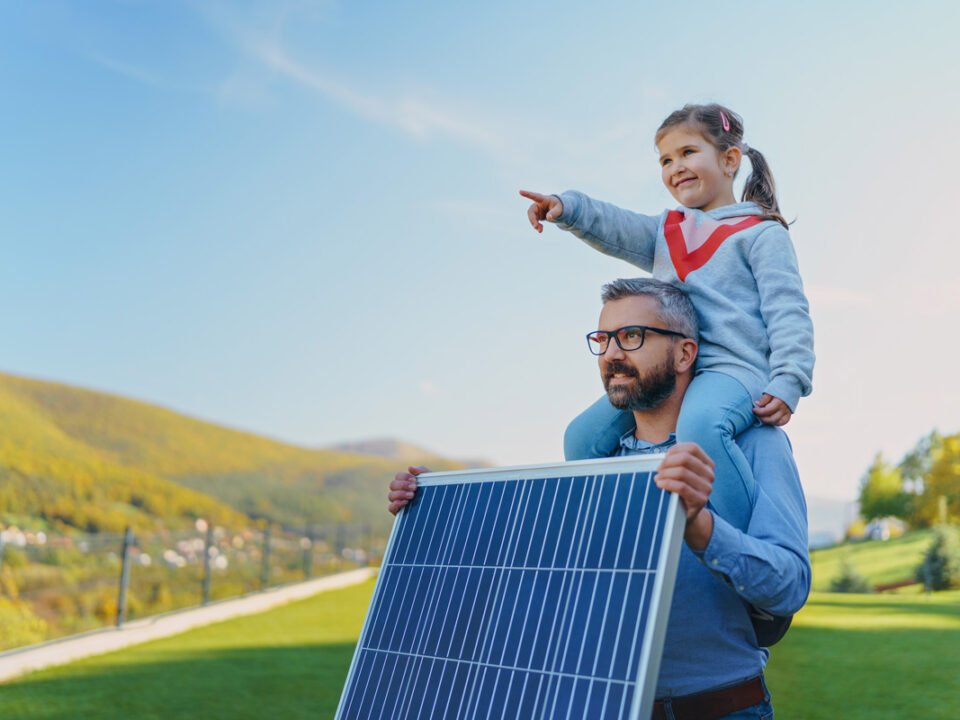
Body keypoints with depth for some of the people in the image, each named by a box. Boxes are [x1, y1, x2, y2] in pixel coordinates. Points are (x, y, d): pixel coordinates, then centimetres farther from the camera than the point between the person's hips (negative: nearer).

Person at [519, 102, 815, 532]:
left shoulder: (761, 233, 7)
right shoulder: (665, 232, 25)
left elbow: (788, 312, -2)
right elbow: (616, 229, 7)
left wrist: (788, 383, -15)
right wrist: (568, 208, -13)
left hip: (733, 369, -6)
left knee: (699, 426, -38)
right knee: (584, 436, -4)